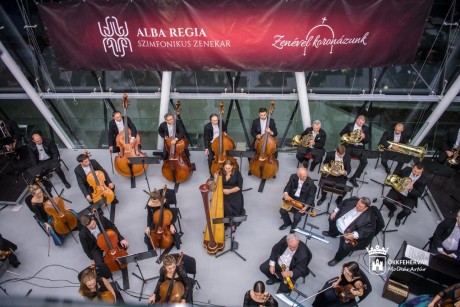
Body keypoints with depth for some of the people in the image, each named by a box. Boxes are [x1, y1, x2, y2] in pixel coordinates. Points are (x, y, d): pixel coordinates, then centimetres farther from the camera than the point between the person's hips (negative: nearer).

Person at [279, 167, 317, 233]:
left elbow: (311, 196, -13)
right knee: (282, 210, -10)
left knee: (297, 217, -18)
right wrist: (286, 194, -21)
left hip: (303, 202, -3)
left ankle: (293, 226, 21)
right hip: (292, 198, 3)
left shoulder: (310, 183, -23)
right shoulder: (293, 177, -14)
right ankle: (287, 223, 23)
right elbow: (288, 187, 1)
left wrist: (306, 206, -23)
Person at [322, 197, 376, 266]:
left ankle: (337, 258, 11)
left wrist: (354, 235, -39)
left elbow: (366, 231, -29)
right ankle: (332, 234, 52)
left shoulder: (369, 217, -29)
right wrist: (335, 211, -1)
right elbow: (343, 202, 4)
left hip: (349, 233, -7)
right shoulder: (354, 201, -14)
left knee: (345, 246, -23)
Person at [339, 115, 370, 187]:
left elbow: (368, 140, 5)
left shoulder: (365, 128, 10)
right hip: (349, 146, -1)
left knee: (364, 161, -24)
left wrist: (364, 137, -17)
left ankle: (353, 177, -11)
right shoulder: (349, 125, 8)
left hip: (359, 148, 1)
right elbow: (341, 133, 5)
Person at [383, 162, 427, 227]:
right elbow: (395, 175, 9)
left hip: (409, 197, -2)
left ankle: (399, 217, 12)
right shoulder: (407, 169, -8)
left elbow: (419, 194, -16)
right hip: (398, 191, 2)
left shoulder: (423, 180, -14)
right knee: (386, 201, -20)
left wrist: (411, 188, -36)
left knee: (407, 211, -26)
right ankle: (393, 209, 18)